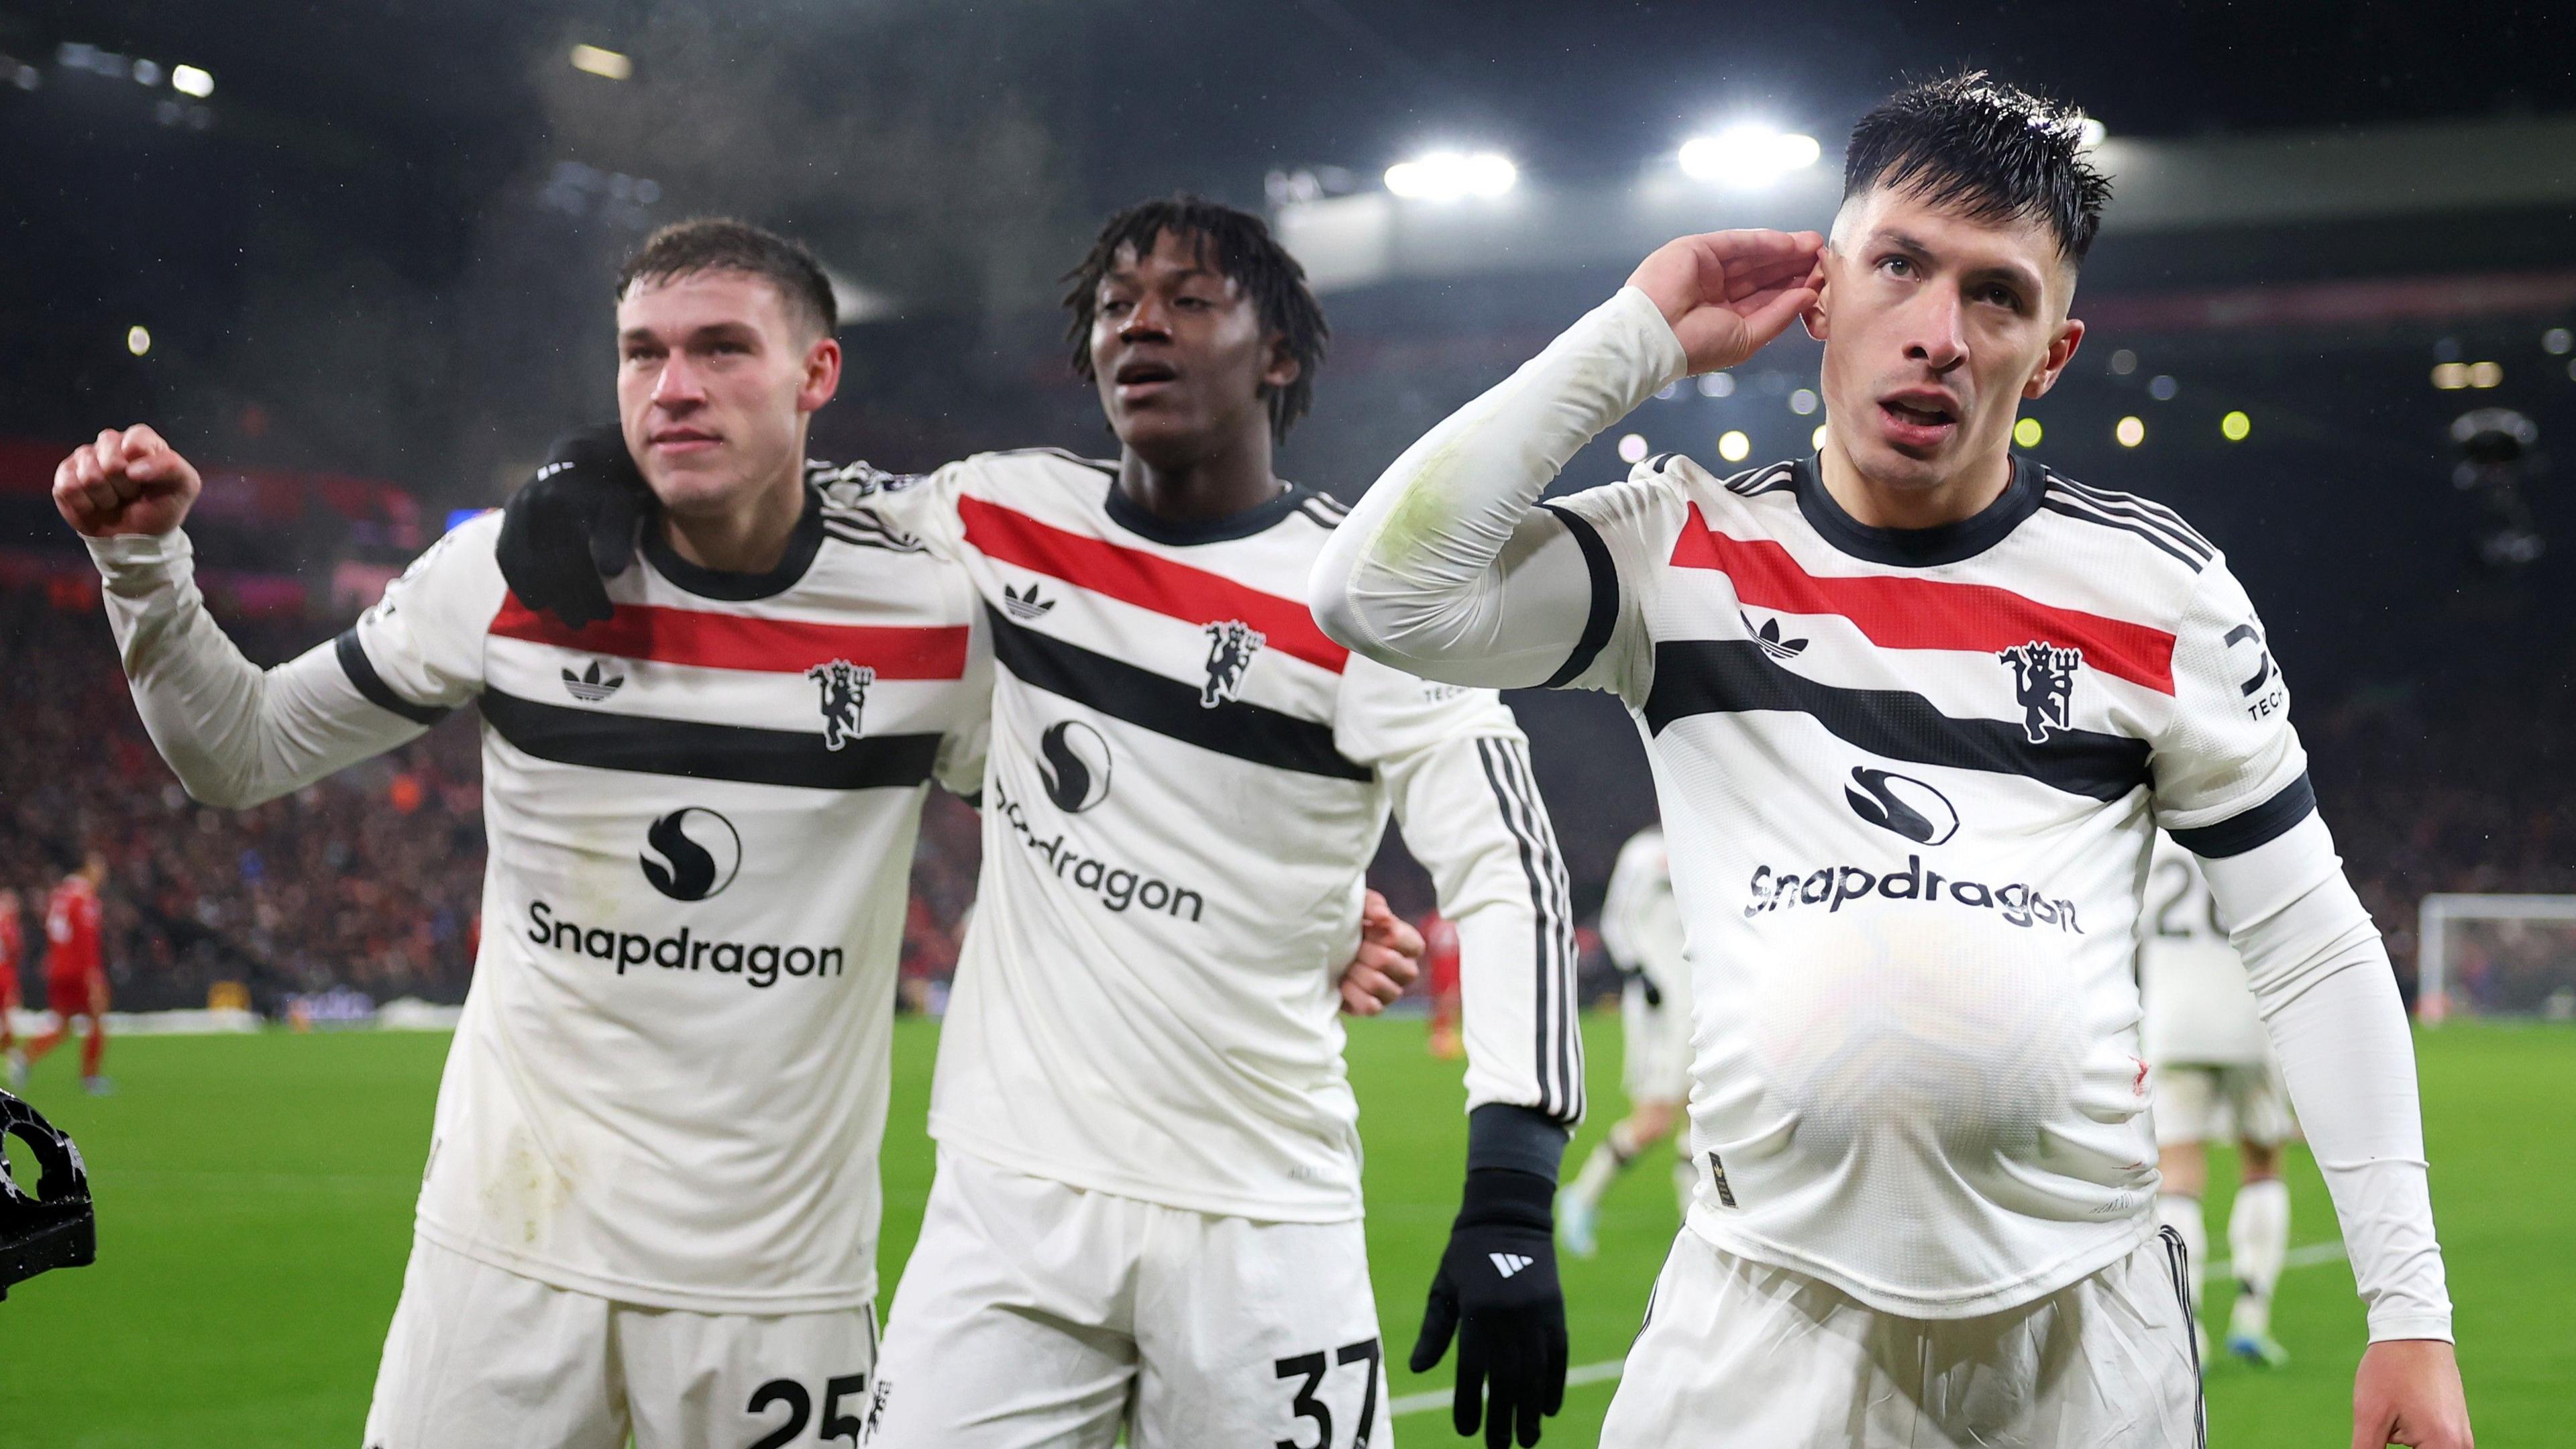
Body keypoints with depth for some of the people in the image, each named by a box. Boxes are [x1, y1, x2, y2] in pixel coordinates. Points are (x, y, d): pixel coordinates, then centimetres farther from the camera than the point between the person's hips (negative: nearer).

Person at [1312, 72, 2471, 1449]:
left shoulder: (2159, 593, 2)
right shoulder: (1686, 558, 1)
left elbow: (2312, 950, 6)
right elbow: (1378, 594, -15)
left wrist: (2410, 1312, 0)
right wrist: (1638, 335, -9)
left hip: (2085, 1328, 1)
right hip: (1767, 1318, 0)